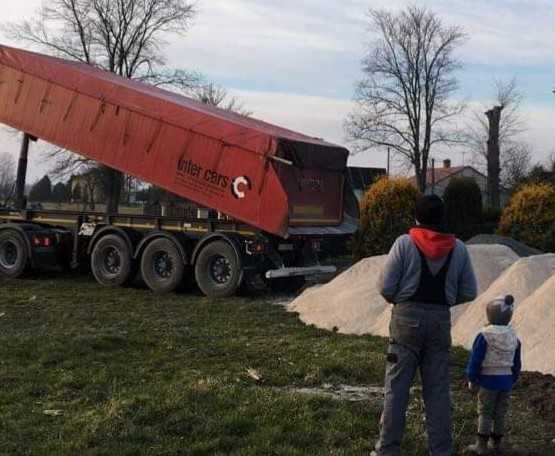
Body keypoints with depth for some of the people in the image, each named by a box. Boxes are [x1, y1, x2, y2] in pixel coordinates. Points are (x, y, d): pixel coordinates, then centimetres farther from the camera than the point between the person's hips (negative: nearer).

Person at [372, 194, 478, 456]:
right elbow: (469, 293, 5)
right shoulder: (458, 249, 2)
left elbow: (385, 287, -8)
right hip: (441, 320, 3)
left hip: (407, 317, -3)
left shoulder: (404, 243, -7)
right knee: (438, 389, 10)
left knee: (397, 386, 4)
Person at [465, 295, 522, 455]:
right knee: (500, 413, 12)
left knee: (485, 413, 2)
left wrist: (472, 379, -2)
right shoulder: (514, 337, 5)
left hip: (489, 380, -5)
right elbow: (516, 363, 12)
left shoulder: (484, 336, -15)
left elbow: (475, 360, -13)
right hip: (506, 380, 5)